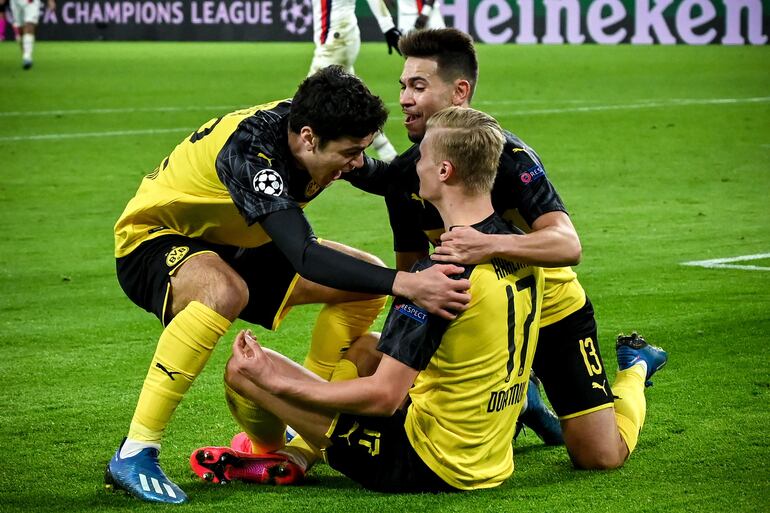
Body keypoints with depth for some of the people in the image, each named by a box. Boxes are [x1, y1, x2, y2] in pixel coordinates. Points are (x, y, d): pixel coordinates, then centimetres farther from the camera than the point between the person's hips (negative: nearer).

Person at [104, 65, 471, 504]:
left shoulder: (312, 123, -14)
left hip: (232, 246, 8)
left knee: (366, 278, -2)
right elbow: (304, 257, -46)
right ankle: (134, 456, -34)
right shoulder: (249, 150, -37)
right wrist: (403, 283, -54)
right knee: (224, 290, -42)